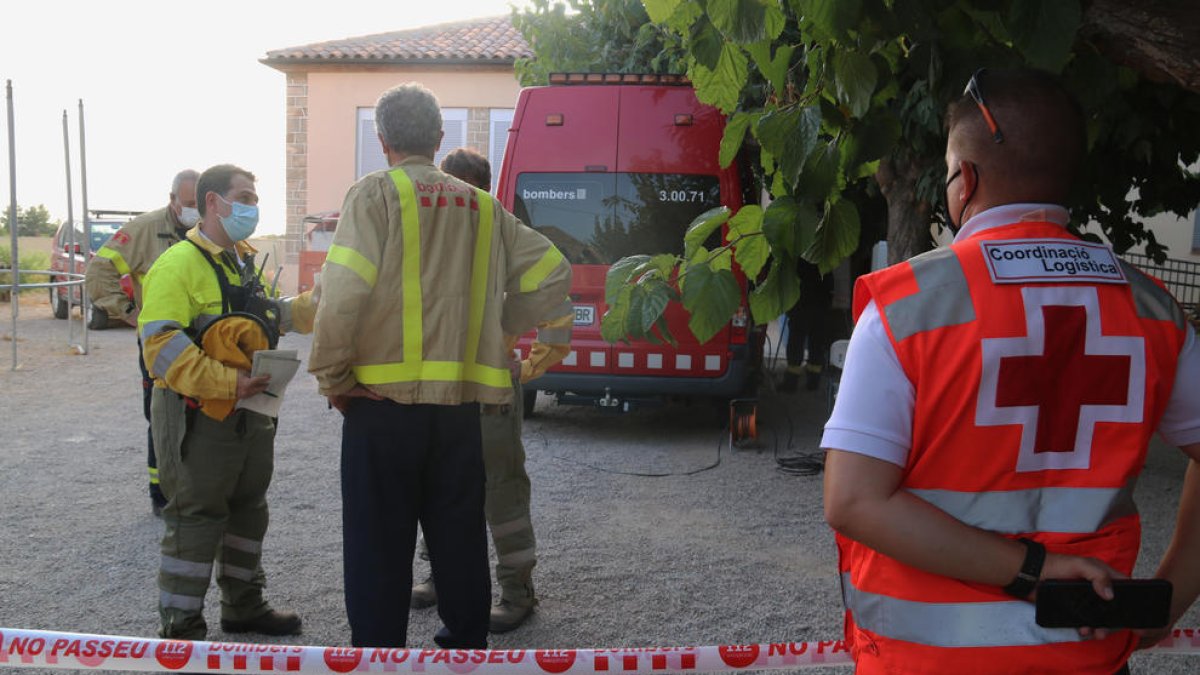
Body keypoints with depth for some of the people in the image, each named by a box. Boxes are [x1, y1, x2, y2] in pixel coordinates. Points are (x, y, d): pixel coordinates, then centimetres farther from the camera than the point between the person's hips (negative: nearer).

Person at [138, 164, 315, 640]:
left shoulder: (245, 263, 14)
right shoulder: (179, 264, -15)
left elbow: (269, 319, 24)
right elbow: (162, 343, -23)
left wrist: (313, 303, 8)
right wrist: (227, 383, -29)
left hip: (251, 415, 9)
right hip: (199, 417, -9)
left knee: (248, 511, 18)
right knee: (195, 521, -1)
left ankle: (244, 606, 34)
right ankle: (180, 628, 12)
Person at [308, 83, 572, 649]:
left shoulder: (374, 194, -5)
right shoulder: (481, 206, 9)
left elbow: (343, 291, -17)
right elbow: (552, 274, 11)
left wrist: (332, 376, -6)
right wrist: (499, 326, 18)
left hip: (382, 398, -4)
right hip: (460, 399, 5)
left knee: (378, 544, 5)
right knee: (459, 536, 16)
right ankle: (466, 646, 29)